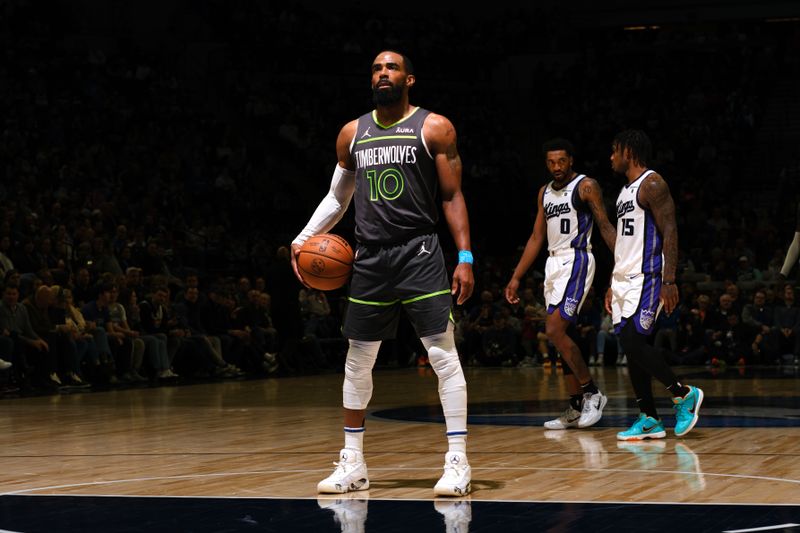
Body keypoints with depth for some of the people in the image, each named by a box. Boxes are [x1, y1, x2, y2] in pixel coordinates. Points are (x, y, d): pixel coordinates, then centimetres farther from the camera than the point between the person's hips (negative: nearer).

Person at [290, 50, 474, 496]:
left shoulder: (434, 128, -1)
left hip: (419, 253, -4)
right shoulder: (352, 133, 11)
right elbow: (337, 198, 21)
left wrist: (465, 257, -11)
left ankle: (458, 461, -7)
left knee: (444, 354, -10)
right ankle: (353, 463, 19)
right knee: (358, 361, 8)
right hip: (371, 257, 5)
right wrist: (303, 238, 7)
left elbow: (453, 197, -2)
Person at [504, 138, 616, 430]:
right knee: (565, 335, 8)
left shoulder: (586, 186, -5)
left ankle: (591, 392, -7)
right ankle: (576, 408, 12)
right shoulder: (545, 192, 16)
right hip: (553, 264, 8)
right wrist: (516, 277, 16)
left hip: (576, 261, -8)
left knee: (554, 330, -18)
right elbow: (537, 237, 19)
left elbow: (605, 227, -11)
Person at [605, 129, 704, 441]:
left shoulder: (652, 184, -10)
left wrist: (669, 281, -24)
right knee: (631, 346, 5)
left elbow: (670, 233, -17)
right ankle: (649, 420, 8)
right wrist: (613, 285, 22)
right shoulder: (626, 190, 19)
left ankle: (684, 394, -3)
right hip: (625, 279, 9)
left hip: (647, 278, -9)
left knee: (632, 342, -16)